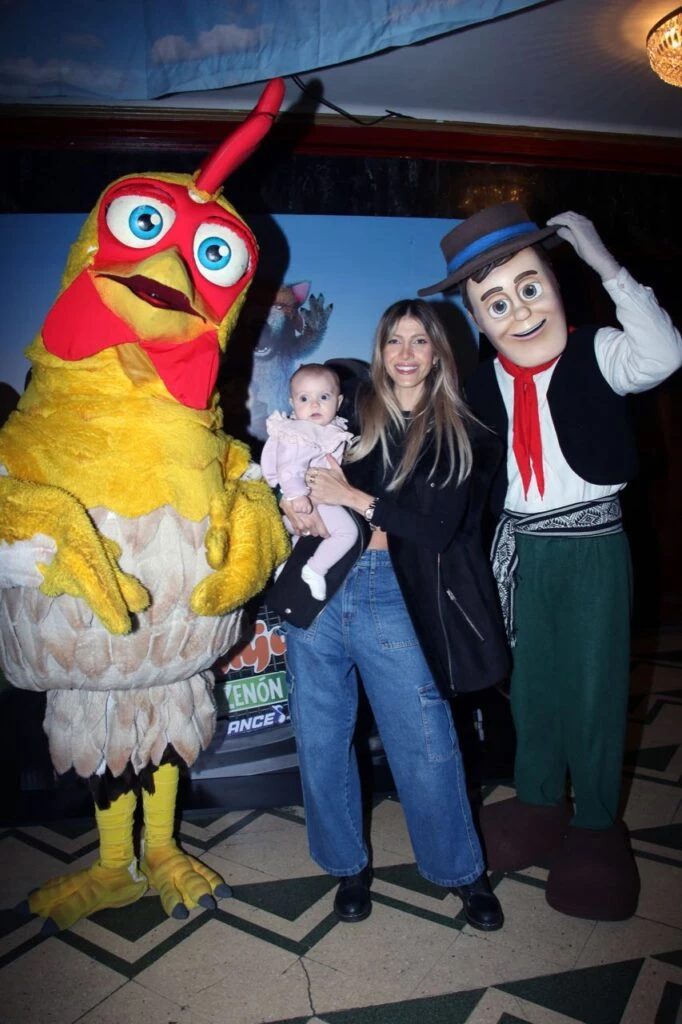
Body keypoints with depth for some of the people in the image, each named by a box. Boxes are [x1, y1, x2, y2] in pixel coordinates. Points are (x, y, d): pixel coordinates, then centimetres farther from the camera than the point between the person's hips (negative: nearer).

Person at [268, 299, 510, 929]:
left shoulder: (462, 437, 5)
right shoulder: (352, 413, 10)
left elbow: (438, 523, -7)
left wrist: (352, 497, -10)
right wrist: (298, 511, -4)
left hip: (397, 598, -2)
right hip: (320, 590, 3)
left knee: (425, 744, 2)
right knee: (320, 740, 9)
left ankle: (461, 871, 28)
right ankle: (348, 867, 32)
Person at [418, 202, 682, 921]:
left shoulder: (596, 354, -8)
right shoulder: (481, 384, 4)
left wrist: (607, 265, -27)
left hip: (592, 544, -3)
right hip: (522, 549, 4)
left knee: (594, 681, 5)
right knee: (530, 678, 15)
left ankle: (595, 823, 28)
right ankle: (538, 801, 37)